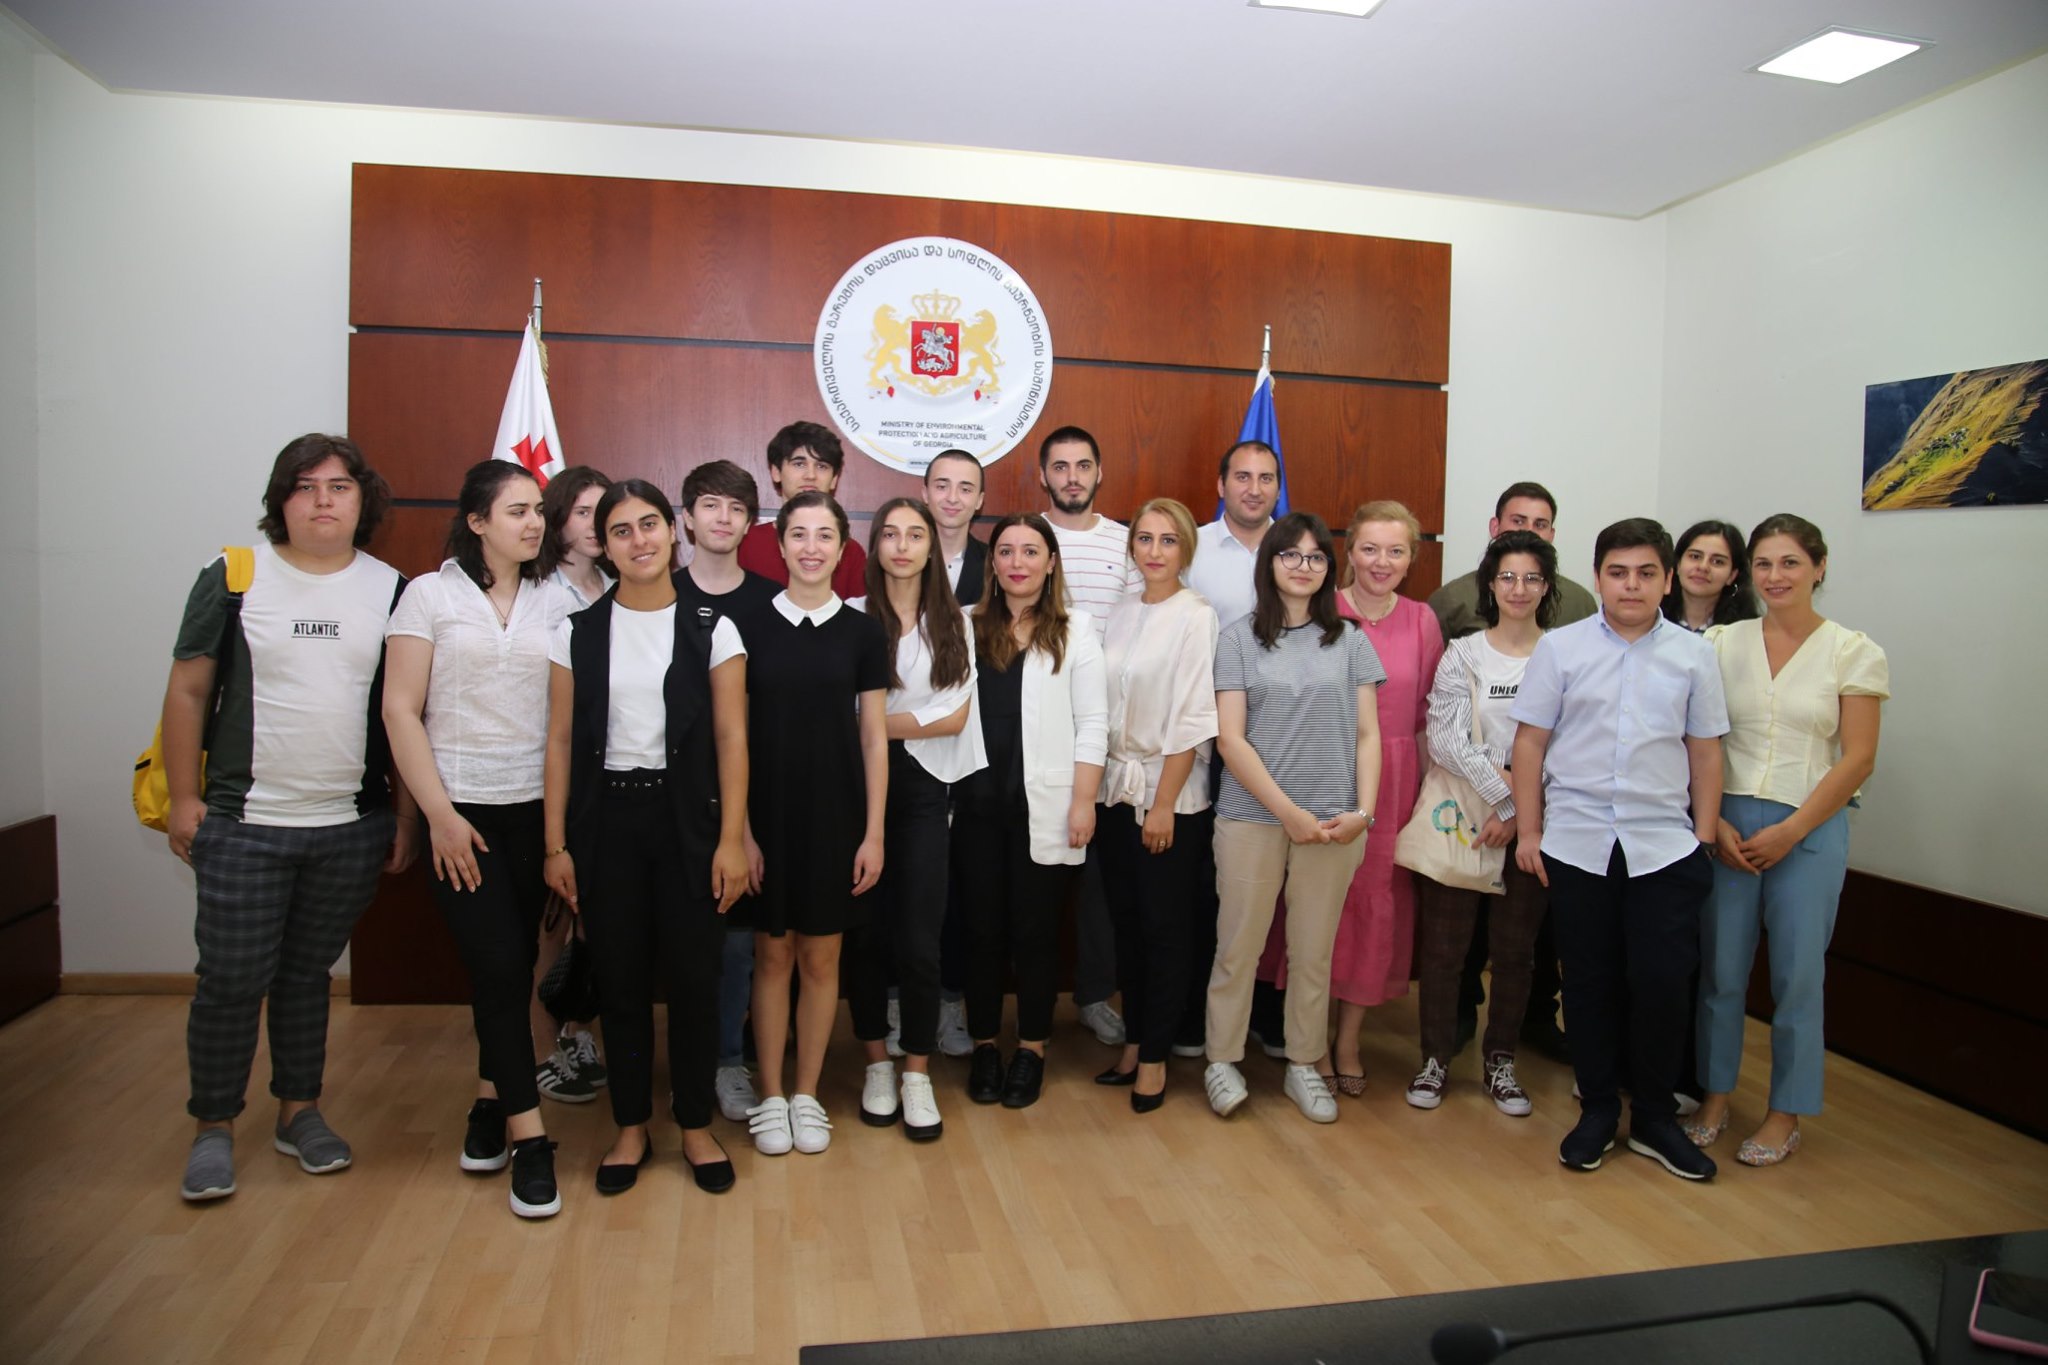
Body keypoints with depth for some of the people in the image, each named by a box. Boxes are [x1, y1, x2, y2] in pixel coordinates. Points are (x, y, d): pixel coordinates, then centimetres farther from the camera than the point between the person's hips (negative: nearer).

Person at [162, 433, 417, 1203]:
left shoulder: (392, 591, 3)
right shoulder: (234, 578, -2)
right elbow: (188, 690, 1)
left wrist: (407, 812, 3)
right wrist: (183, 797, -2)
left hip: (352, 828, 2)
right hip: (243, 824, -1)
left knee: (307, 974, 14)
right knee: (231, 980, 4)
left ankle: (300, 1111, 30)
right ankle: (213, 1127, 23)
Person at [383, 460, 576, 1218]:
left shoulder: (556, 601, 6)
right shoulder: (429, 595, 0)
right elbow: (400, 710, -4)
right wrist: (439, 813, -9)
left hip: (536, 809, 3)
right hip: (460, 810, -3)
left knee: (515, 964, 9)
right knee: (498, 963, -7)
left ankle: (490, 1102, 28)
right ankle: (528, 1136, 1)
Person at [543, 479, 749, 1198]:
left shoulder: (711, 630, 1)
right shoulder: (576, 632, 4)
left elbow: (731, 740, -2)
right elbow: (560, 742, 3)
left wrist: (731, 840, -7)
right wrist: (554, 843, 0)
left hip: (687, 820, -1)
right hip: (605, 820, 1)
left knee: (692, 975, 3)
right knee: (620, 977, 8)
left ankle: (696, 1125, 21)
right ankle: (631, 1127, 24)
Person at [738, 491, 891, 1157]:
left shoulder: (862, 632, 1)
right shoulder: (750, 627, 0)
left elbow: (874, 739, 2)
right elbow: (735, 737, 0)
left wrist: (873, 833, -2)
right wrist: (739, 830, -5)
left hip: (837, 817, 0)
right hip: (768, 814, 0)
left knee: (821, 958, 9)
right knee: (772, 956, 8)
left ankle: (806, 1095, 24)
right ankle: (770, 1097, 22)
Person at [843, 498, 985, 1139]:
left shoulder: (953, 621, 8)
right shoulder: (853, 618, 1)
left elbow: (956, 716, -1)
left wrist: (881, 722, -7)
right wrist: (922, 719, -8)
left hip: (924, 786, 1)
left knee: (919, 937, -2)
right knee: (867, 930, 5)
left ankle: (917, 1075, 12)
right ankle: (877, 1064, 22)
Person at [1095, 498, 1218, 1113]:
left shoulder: (1195, 616, -9)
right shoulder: (1121, 614, 10)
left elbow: (1191, 719, -13)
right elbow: (1105, 705, 11)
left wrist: (1163, 803, -15)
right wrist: (1093, 787, 5)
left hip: (1170, 795, -6)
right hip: (1117, 787, 6)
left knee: (1166, 928, 3)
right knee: (1126, 920, 12)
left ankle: (1155, 1056, 15)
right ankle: (1134, 1041, 25)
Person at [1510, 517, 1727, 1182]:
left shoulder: (1693, 655, 6)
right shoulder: (1560, 647, 2)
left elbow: (1705, 752, 9)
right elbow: (1530, 742, 2)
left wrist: (1705, 838, 6)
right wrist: (1528, 831, 0)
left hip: (1664, 845, 0)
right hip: (1576, 844, 0)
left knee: (1661, 982, 0)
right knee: (1589, 982, 9)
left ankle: (1655, 1119, 20)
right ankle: (1598, 1110, 25)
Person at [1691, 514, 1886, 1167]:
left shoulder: (1853, 652, -1)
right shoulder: (1724, 643, 4)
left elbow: (1859, 759, -4)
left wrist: (1790, 832, -10)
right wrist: (1713, 823, -7)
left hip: (1809, 829, -1)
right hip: (1725, 825, 2)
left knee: (1796, 974, 5)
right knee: (1719, 969, 6)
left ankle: (1786, 1114, 22)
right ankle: (1715, 1095, 24)